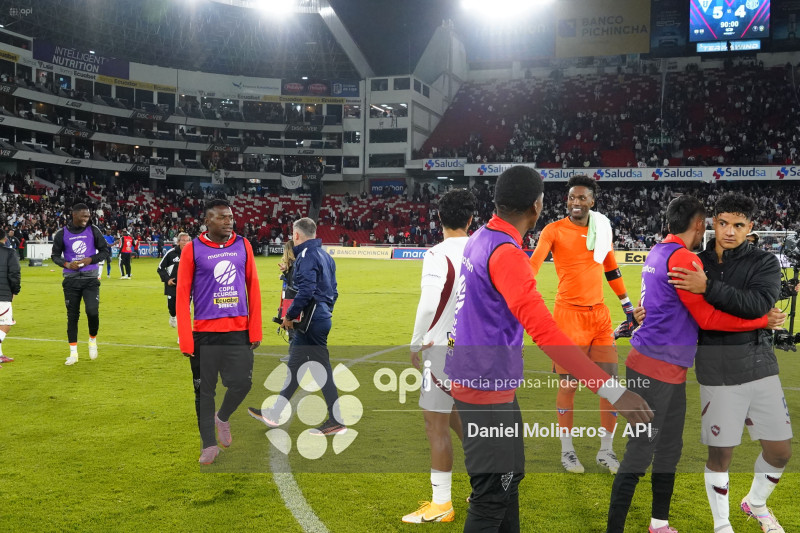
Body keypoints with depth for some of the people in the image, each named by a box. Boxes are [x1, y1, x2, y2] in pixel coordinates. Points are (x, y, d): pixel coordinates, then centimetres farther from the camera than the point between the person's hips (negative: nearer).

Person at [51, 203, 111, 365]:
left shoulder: (93, 230, 0)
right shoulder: (62, 234, 0)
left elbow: (105, 251, 5)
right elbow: (55, 255, 8)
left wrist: (91, 259, -12)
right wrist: (66, 264, -11)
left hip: (90, 279, -1)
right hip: (71, 279, 1)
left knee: (92, 311, -15)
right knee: (72, 315, 5)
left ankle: (93, 340, 15)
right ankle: (73, 353, 15)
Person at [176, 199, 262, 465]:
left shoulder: (243, 245, 5)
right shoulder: (192, 249, -4)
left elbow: (253, 288, 7)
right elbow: (182, 295, -4)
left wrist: (255, 331, 2)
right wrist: (185, 341, -8)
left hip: (239, 330, 2)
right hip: (204, 332, -2)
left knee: (242, 382, -4)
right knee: (204, 390, 6)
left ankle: (222, 418, 27)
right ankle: (209, 444, 22)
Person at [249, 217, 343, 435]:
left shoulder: (307, 255, -14)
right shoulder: (325, 255, 14)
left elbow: (306, 291, -24)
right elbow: (332, 290, 17)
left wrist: (290, 316, -15)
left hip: (312, 323, -10)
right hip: (322, 317, 10)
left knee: (321, 369, -3)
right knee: (294, 367, 16)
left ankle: (337, 421, 4)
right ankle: (275, 414, 26)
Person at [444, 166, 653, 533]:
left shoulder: (480, 239, 4)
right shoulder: (506, 253, -24)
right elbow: (544, 331, -35)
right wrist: (611, 388, -38)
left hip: (479, 378, 10)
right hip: (487, 387, -10)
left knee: (507, 478, 20)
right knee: (492, 495, 1)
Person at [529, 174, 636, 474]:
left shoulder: (602, 228, 9)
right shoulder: (554, 230, -6)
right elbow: (534, 263, -21)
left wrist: (628, 306, 22)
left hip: (600, 314, 5)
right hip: (569, 314, -5)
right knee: (568, 384, 1)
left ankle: (606, 451, 20)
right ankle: (567, 451, 17)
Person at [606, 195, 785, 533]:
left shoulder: (660, 252, 12)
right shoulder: (681, 258, -17)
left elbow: (688, 309, 15)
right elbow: (707, 317, -15)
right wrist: (764, 321, -6)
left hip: (669, 370, 10)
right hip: (655, 369, -10)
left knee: (669, 450, 18)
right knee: (639, 454, -5)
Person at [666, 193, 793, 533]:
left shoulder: (764, 263, -2)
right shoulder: (695, 264, 1)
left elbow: (758, 304, -22)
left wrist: (709, 288, -28)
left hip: (760, 367, 1)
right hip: (717, 374, -1)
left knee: (780, 451, 8)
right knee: (720, 454, 4)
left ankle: (756, 503, 39)